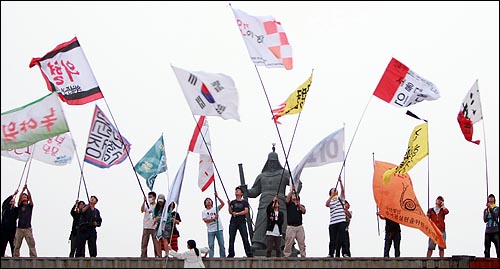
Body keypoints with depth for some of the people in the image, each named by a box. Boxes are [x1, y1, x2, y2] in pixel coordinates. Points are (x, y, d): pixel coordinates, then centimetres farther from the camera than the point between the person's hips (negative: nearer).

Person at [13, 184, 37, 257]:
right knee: (16, 245, -2)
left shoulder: (30, 206, 14)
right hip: (19, 228, 1)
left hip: (28, 228, -1)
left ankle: (34, 257, -16)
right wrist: (23, 190, -11)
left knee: (31, 244, -10)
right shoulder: (20, 206, 16)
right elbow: (19, 198, -1)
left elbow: (30, 197, 0)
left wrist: (27, 189, -10)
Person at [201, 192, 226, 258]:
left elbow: (222, 204, -2)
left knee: (221, 244, 0)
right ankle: (211, 258, -4)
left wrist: (217, 197, -11)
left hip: (219, 229, 1)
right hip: (210, 231, -1)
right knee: (211, 245, -4)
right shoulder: (204, 212, 9)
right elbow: (205, 220, -5)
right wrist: (213, 218, -17)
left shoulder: (215, 209, 12)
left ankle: (223, 257, 4)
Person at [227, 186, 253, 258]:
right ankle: (231, 254, 4)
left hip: (242, 222, -2)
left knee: (245, 238, -7)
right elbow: (230, 212, 7)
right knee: (231, 238, -1)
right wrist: (229, 205, -9)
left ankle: (249, 254, -7)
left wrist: (237, 213, -10)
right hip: (233, 222, 2)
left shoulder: (244, 202, 8)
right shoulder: (233, 202, 14)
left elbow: (246, 211, -3)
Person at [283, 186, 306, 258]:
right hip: (290, 227, -3)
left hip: (299, 227, 3)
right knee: (288, 243, -6)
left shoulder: (301, 206, 15)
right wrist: (292, 190, -15)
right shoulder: (289, 204, 9)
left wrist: (299, 205, -20)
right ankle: (286, 256, -4)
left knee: (302, 243, 2)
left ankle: (303, 256, 5)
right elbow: (287, 198, -10)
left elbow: (304, 211, -5)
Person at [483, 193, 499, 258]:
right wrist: (486, 214, -15)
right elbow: (485, 220, 5)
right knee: (487, 249, 2)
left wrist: (490, 208, -20)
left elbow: (495, 216, -11)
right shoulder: (486, 210, 15)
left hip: (495, 231, -3)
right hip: (488, 231, 3)